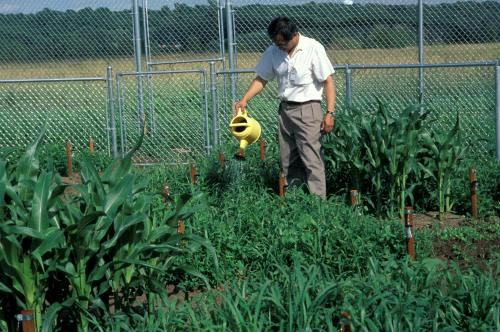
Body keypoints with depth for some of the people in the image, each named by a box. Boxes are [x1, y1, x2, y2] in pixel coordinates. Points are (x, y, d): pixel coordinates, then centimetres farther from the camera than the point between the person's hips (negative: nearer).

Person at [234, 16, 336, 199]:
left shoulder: (313, 49, -12)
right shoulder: (273, 52, 3)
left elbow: (328, 81, -11)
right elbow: (261, 79, 11)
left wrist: (330, 113, -16)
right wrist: (245, 99, -2)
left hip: (307, 110, -6)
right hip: (285, 109, 6)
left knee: (312, 160, -10)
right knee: (287, 161, 9)